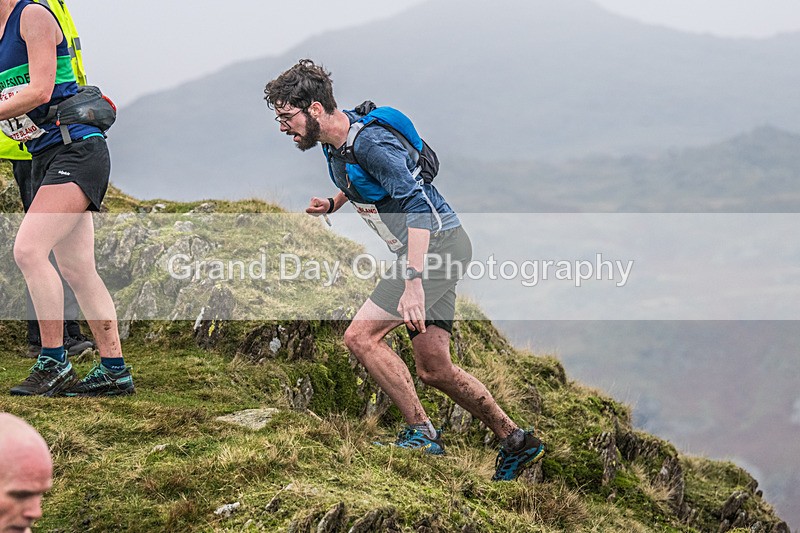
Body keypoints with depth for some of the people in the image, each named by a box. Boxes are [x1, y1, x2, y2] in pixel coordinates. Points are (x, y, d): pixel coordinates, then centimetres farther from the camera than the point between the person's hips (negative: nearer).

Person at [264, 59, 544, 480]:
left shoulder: (370, 142, -22)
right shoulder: (335, 143, 7)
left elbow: (418, 206, -29)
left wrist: (413, 283, -37)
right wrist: (332, 203, 11)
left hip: (436, 242, -10)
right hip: (432, 250, 10)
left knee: (361, 336, -15)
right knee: (433, 370, 10)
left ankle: (420, 433, -8)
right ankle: (516, 442, 20)